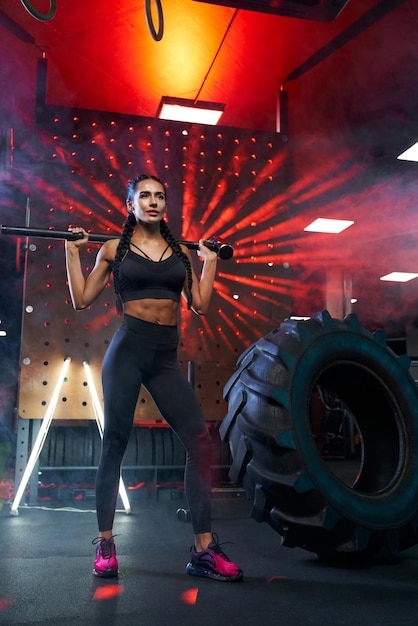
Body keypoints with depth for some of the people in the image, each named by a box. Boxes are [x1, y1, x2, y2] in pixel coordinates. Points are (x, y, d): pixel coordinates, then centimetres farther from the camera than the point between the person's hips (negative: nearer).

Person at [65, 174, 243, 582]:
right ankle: (105, 544, 20)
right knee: (115, 443, 3)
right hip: (127, 349, -3)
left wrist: (210, 261, 16)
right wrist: (72, 250, 8)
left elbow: (200, 306, 11)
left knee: (200, 441, -7)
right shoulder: (114, 249, 7)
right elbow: (82, 299, 6)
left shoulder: (181, 252, 13)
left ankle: (203, 549, 2)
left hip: (166, 356, 3)